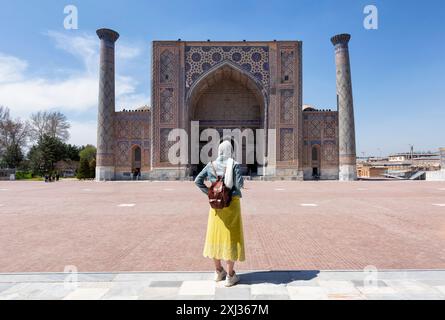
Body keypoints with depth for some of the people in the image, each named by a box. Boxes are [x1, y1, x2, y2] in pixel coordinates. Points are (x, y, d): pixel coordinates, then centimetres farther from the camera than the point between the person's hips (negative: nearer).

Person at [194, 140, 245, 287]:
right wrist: (241, 183, 7)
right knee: (231, 236, 3)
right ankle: (230, 276, 10)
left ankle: (218, 271, 25)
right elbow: (240, 184, -16)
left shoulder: (211, 165, 2)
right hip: (232, 203, -3)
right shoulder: (234, 164, -9)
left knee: (216, 234, 14)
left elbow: (197, 181, -1)